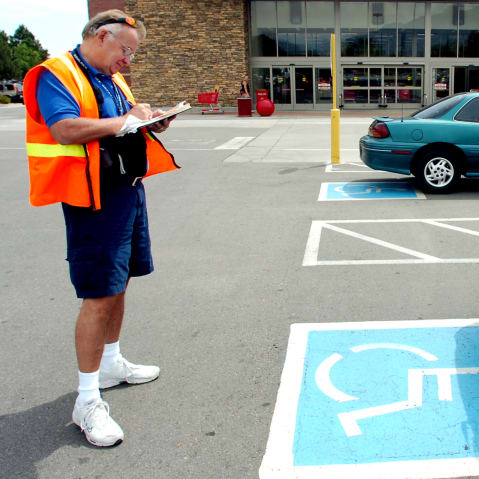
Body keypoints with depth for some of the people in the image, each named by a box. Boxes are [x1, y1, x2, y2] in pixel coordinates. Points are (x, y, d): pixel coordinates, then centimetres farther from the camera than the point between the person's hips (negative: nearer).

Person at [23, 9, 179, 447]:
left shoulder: (113, 80, 16)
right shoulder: (57, 76, -11)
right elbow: (65, 130, -27)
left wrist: (149, 122, 3)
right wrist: (123, 121, -20)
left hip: (129, 190, 9)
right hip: (92, 198, -9)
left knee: (118, 285, 18)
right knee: (99, 297, -9)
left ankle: (111, 363, 35)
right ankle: (87, 400, 1)